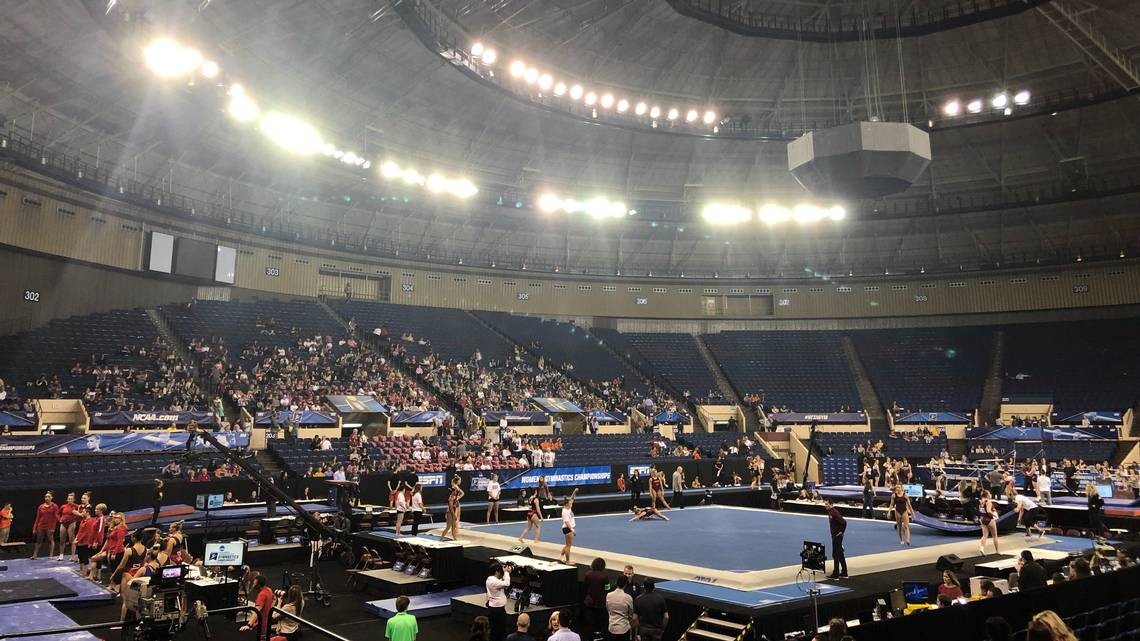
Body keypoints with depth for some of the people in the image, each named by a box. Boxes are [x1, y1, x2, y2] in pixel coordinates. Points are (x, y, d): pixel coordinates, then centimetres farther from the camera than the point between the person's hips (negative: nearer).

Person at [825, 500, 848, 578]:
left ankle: (835, 574, 1)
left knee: (836, 555, -4)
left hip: (837, 536, -10)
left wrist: (841, 531, -18)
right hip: (834, 536, 10)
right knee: (840, 554, 16)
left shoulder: (835, 512, -21)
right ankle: (844, 573, 25)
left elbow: (844, 522, -28)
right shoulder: (830, 512, 8)